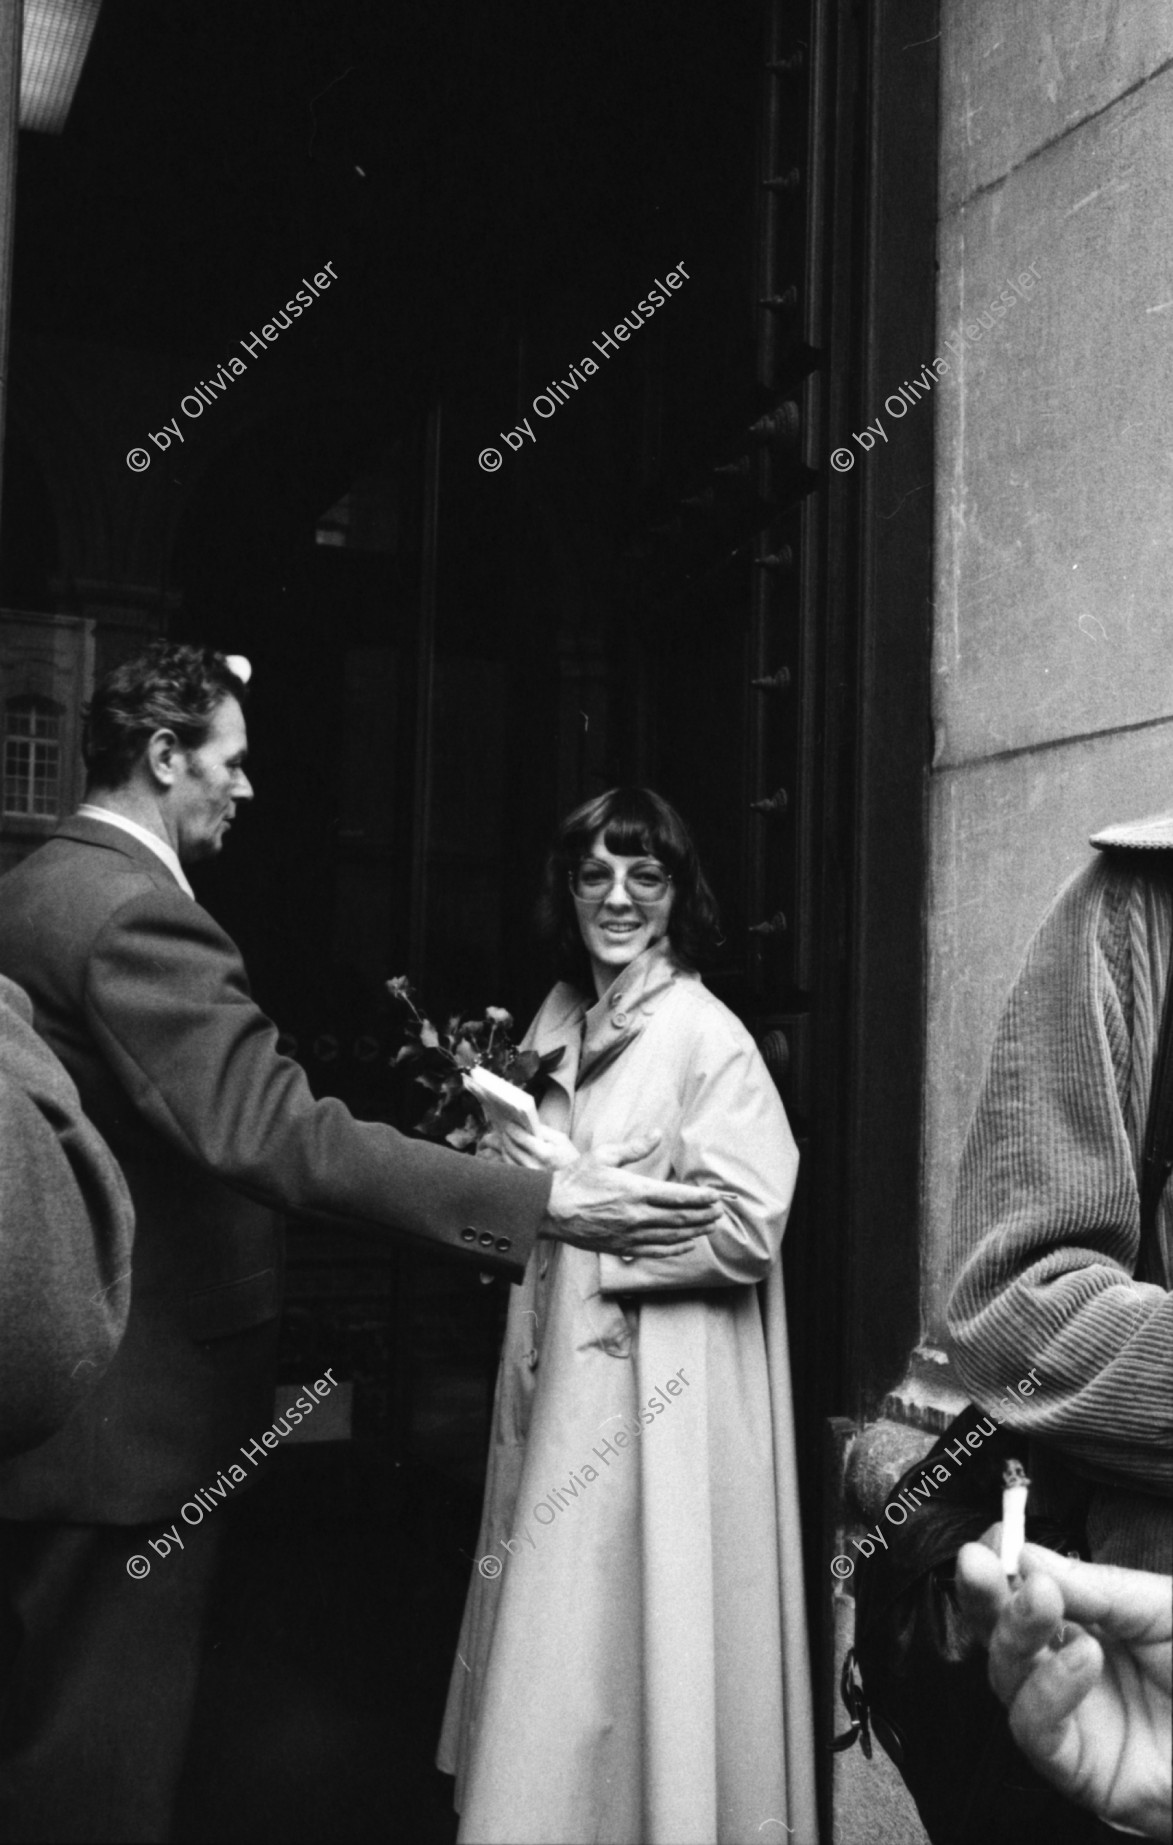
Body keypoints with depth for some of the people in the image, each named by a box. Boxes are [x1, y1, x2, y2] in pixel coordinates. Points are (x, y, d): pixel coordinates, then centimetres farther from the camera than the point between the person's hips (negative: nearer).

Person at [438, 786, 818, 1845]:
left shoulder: (706, 1035, -13)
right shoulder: (561, 1019, 9)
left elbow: (748, 1228, -19)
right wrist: (509, 1168, -1)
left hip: (661, 1398, -7)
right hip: (559, 1375, 7)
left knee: (630, 1632, 3)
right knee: (554, 1646, 16)